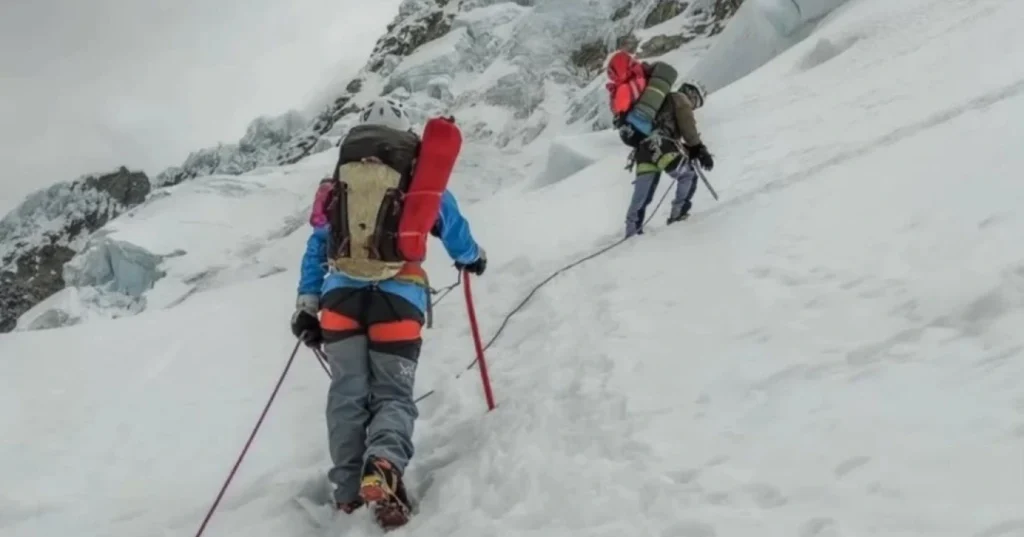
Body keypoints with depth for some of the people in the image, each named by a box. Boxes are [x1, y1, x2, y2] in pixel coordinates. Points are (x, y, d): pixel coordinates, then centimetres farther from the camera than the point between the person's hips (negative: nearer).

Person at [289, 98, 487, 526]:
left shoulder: (336, 185, 19)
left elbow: (316, 248, 17)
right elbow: (454, 230, 23)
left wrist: (307, 305, 19)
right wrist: (472, 258, 44)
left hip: (341, 294, 2)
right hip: (398, 298, -1)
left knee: (348, 393, 10)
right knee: (393, 394, 5)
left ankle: (349, 489, 3)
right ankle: (384, 465, -23)